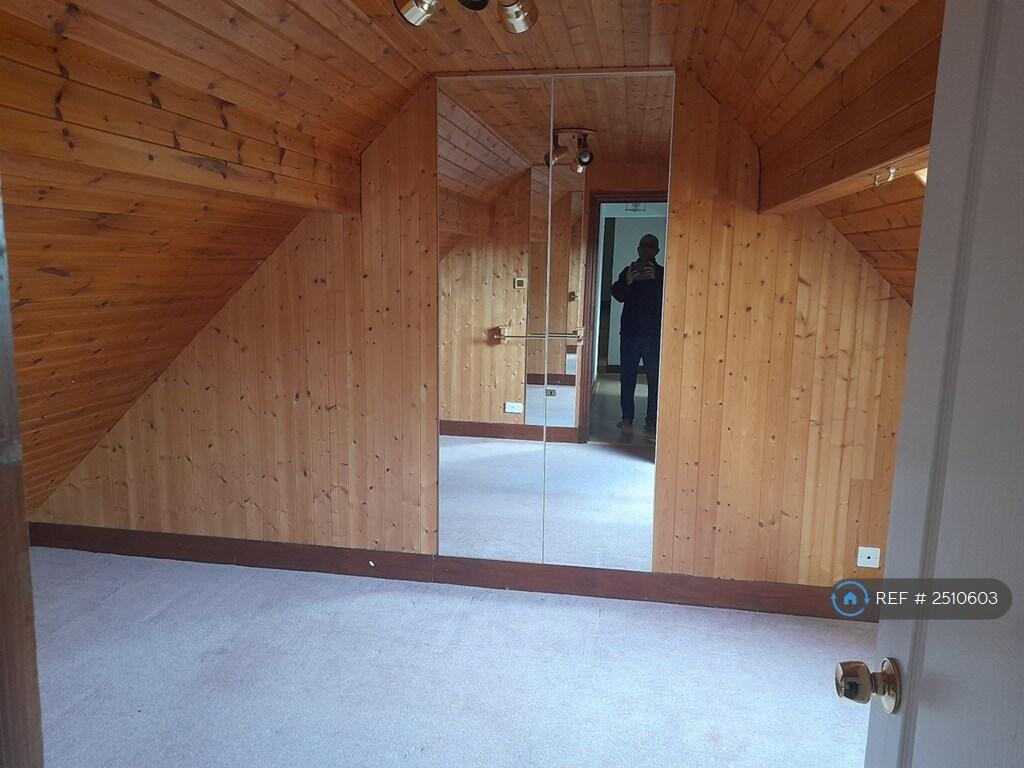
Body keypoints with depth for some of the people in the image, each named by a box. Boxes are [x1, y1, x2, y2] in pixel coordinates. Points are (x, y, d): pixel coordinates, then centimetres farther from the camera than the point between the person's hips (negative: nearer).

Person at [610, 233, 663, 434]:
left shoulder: (662, 273, 6)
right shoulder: (628, 271, 10)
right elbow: (618, 295, -3)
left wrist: (655, 279, -23)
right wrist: (627, 282, -22)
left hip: (654, 334, -1)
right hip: (630, 331, 1)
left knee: (654, 378, -1)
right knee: (627, 376, 1)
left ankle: (652, 420, 4)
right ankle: (627, 418, 8)